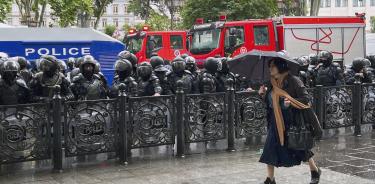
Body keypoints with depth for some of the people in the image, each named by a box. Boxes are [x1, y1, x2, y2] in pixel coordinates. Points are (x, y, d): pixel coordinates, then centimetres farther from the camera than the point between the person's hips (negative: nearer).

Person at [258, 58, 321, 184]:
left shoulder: (293, 81, -12)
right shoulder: (272, 83, 7)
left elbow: (305, 98, -14)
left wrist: (291, 102, -28)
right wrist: (263, 95, 0)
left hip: (292, 122, -5)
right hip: (276, 122, 6)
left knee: (301, 148, 9)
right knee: (270, 150, -1)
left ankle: (315, 171, 33)